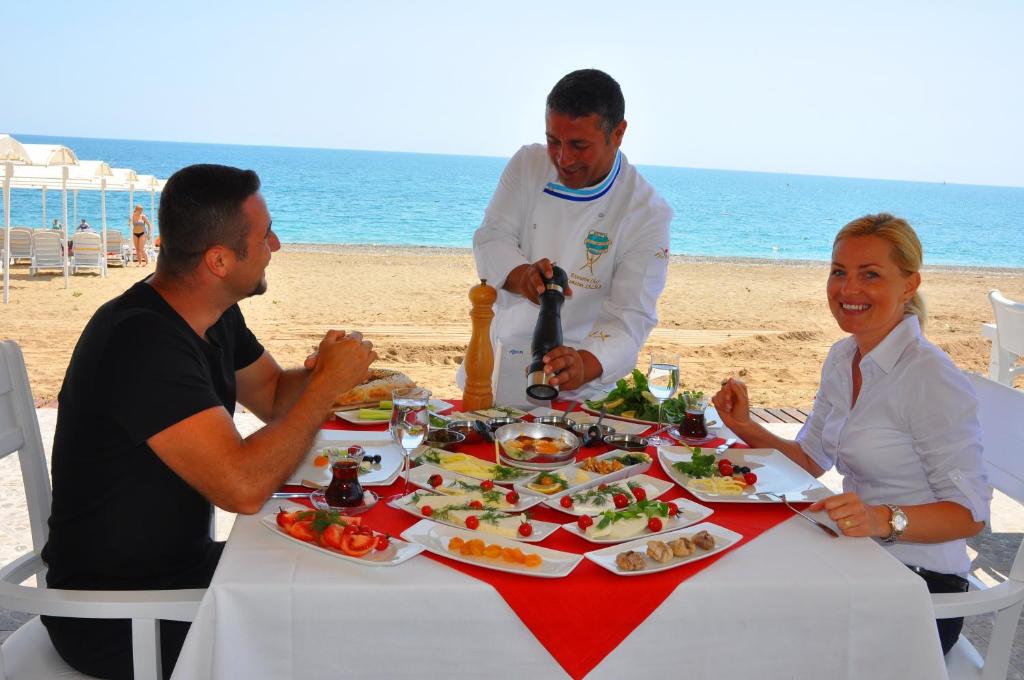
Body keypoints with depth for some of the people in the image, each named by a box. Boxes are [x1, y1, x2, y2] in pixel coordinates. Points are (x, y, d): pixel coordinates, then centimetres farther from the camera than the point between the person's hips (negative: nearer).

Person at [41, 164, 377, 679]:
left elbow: (275, 397, 14)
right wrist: (329, 382, -24)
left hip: (183, 561, 8)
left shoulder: (216, 316, 0)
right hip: (114, 617, -8)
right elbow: (244, 487, -36)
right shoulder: (143, 341, -28)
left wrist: (318, 371, -9)